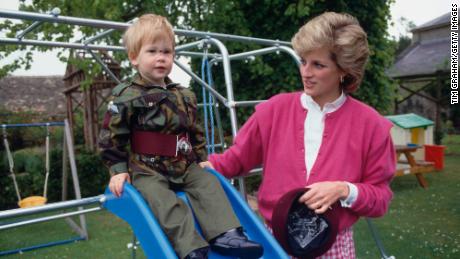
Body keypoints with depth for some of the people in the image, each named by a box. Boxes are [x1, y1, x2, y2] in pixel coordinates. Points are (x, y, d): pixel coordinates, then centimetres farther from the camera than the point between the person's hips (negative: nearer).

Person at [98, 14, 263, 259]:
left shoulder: (185, 96, 11)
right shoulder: (126, 97, -7)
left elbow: (196, 133, 22)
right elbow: (110, 138, -4)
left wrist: (202, 160, 18)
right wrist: (118, 169, -7)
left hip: (185, 166, 5)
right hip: (147, 170, -5)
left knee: (209, 184, -13)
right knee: (165, 202, -26)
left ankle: (224, 234, -18)